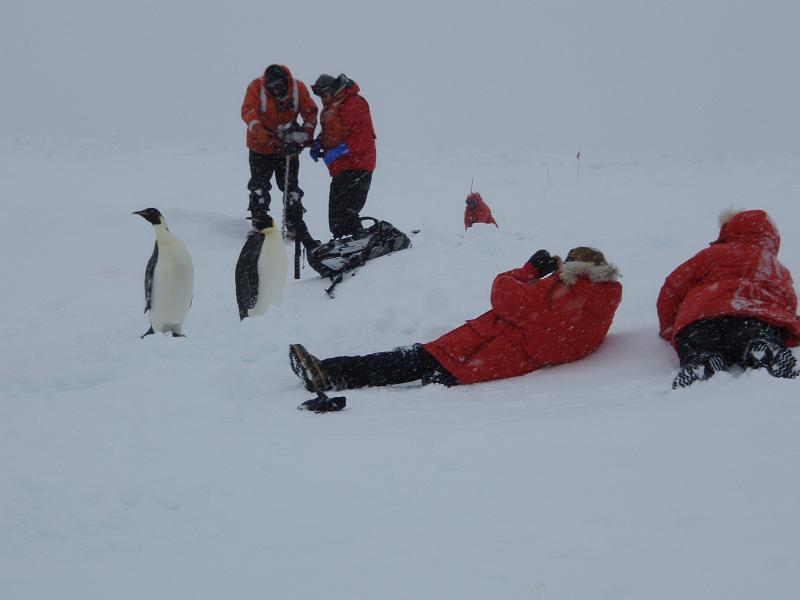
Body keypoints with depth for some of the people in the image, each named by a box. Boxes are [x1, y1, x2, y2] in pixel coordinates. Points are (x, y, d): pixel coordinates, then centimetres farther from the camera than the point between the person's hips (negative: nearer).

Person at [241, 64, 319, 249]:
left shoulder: (298, 88, -9)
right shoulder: (256, 88, -15)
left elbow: (310, 112, -1)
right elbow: (248, 112, -24)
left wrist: (306, 133, -15)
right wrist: (260, 131, -40)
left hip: (288, 147, 1)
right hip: (261, 147, -1)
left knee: (291, 188, 5)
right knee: (259, 188, 0)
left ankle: (296, 228, 13)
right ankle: (259, 226, 10)